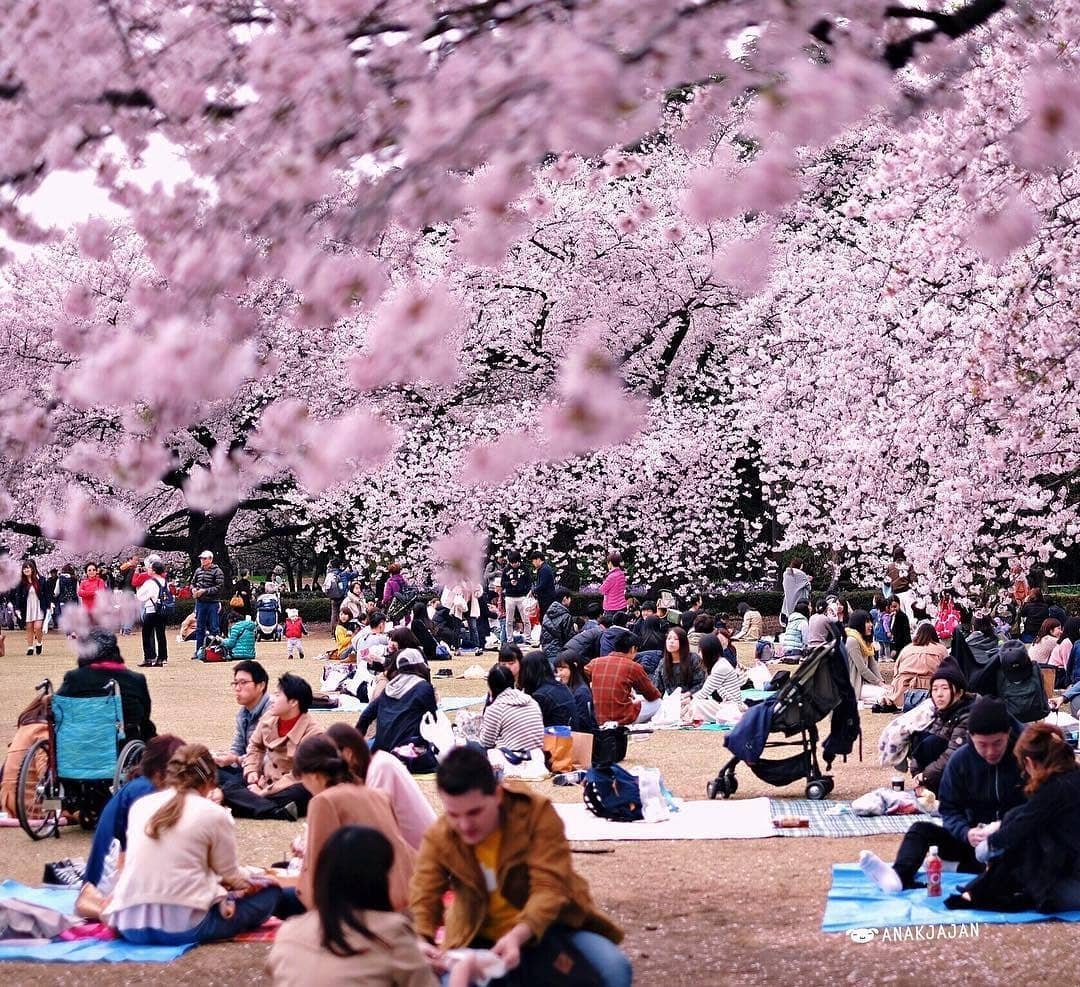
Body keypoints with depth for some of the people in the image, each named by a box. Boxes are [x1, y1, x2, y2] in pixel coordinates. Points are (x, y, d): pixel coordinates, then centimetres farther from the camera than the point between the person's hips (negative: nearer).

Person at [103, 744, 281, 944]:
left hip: (130, 925, 6)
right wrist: (247, 882, 30)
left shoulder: (140, 805, 11)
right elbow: (229, 876, 6)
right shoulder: (214, 814, -1)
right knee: (270, 892, 10)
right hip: (184, 926, -5)